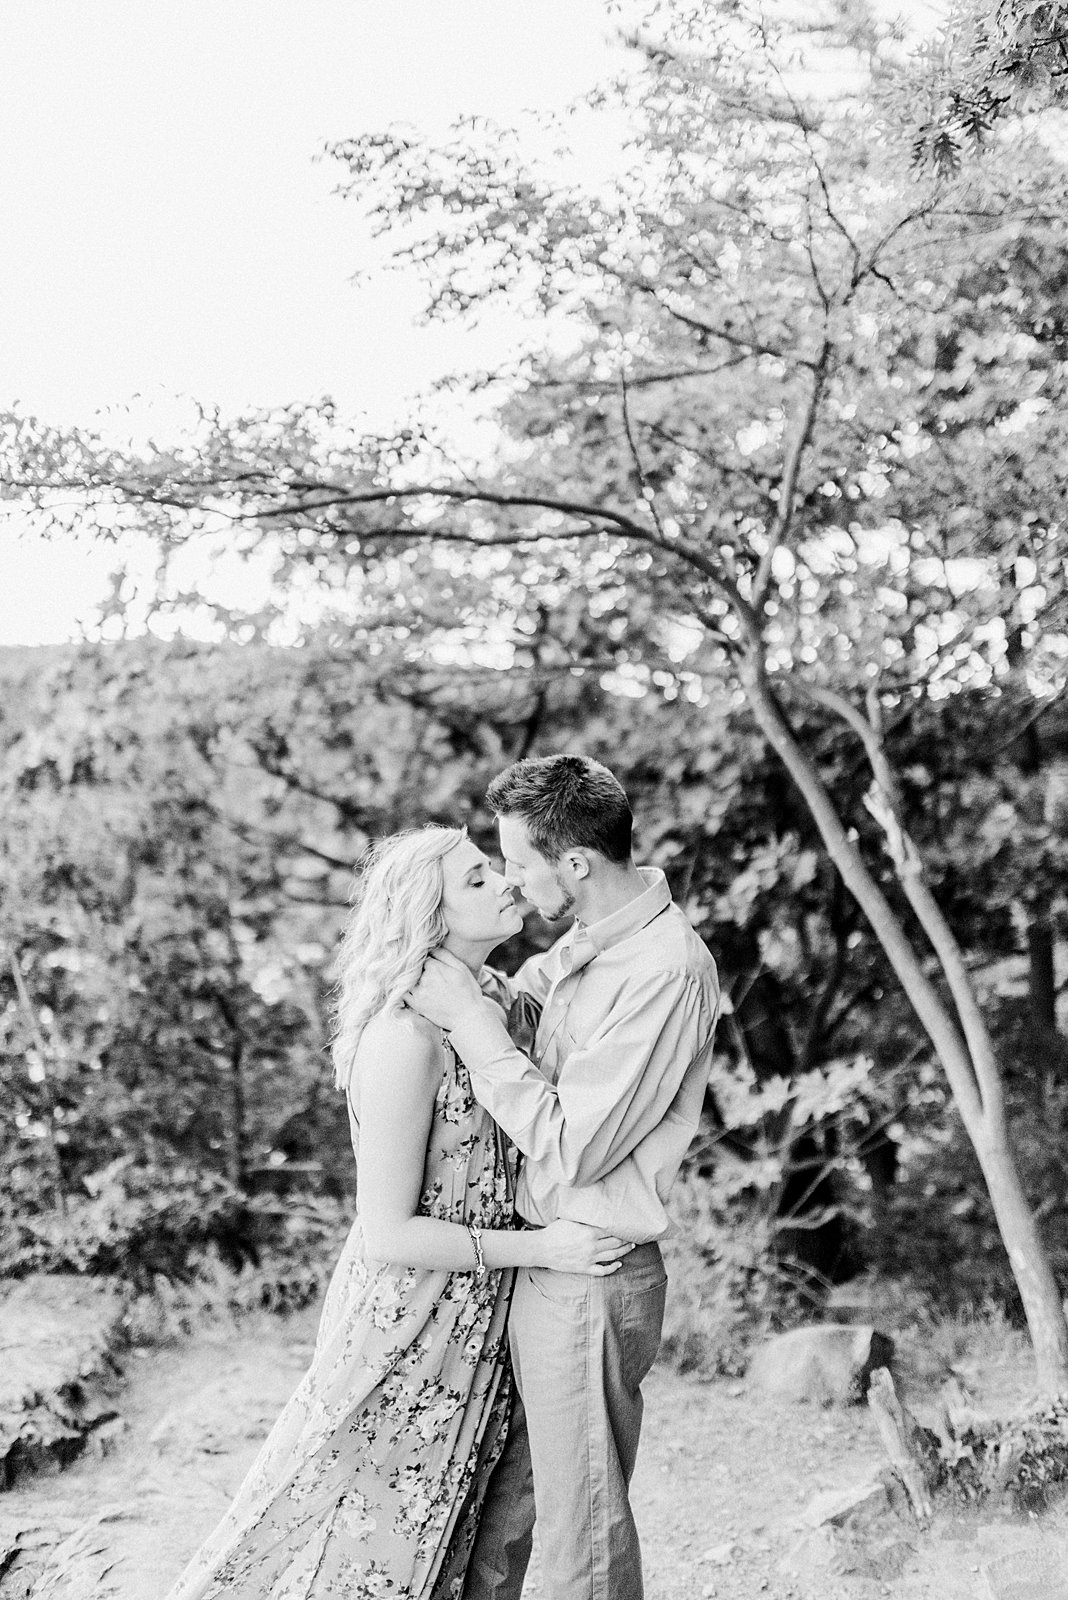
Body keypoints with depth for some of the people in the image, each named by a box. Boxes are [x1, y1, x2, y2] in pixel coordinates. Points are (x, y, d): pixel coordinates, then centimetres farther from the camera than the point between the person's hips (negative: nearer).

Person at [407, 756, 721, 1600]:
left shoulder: (668, 973, -22)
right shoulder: (591, 936, 5)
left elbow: (567, 1148, -22)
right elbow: (556, 963, 32)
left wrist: (472, 1020, -17)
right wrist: (502, 992, 11)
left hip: (591, 1285, -9)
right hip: (537, 1261, 9)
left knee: (583, 1532, 4)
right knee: (495, 1502, 18)